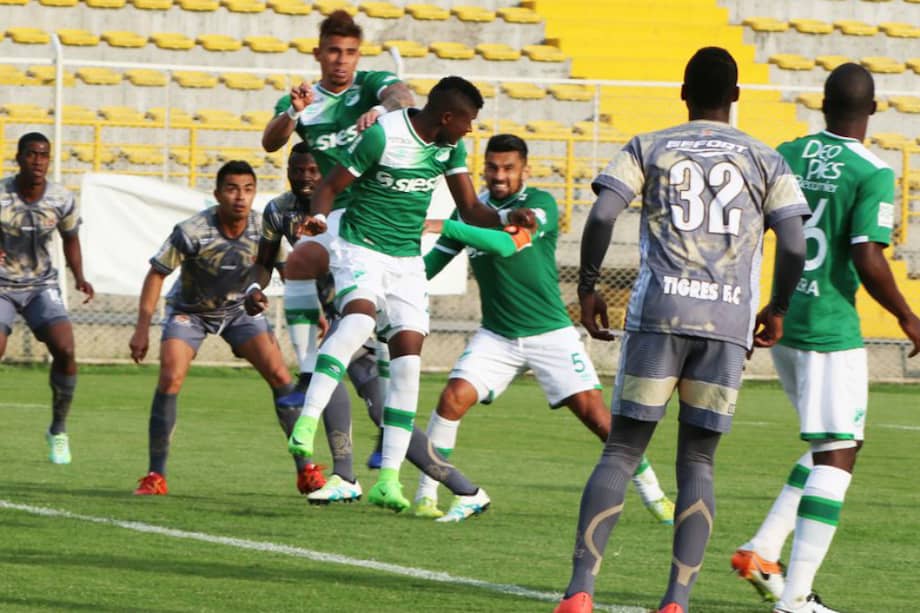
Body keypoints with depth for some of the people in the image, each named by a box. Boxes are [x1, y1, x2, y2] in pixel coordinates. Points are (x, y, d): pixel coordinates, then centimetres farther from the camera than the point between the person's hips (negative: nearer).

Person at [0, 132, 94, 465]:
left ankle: (58, 431, 2)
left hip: (41, 286, 2)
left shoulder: (62, 200, -7)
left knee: (65, 350, -18)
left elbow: (70, 238, 12)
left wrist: (79, 278, -2)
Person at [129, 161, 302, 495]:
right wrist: (142, 329, -22)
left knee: (280, 376, -11)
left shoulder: (263, 229, -19)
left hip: (239, 309, 3)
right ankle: (155, 475, -11)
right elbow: (157, 273, -20)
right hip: (189, 311, -3)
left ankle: (304, 470, -1)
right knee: (170, 379, -21)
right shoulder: (191, 232, -29)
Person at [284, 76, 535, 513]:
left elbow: (470, 210, 8)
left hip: (407, 263, 6)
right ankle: (305, 423, -41)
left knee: (408, 356, -5)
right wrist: (318, 218, -29)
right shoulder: (382, 136, -16)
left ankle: (388, 479, -4)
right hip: (361, 250, -6)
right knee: (360, 316, -36)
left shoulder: (451, 146, 4)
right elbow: (330, 185, -9)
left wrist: (507, 218, -11)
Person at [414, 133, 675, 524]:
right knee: (454, 398, -19)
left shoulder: (540, 204, -11)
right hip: (496, 336, 3)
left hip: (551, 334, -3)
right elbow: (432, 263, 7)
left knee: (595, 413, -9)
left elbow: (507, 243, -29)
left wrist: (447, 226, -37)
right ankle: (426, 495, -7)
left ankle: (653, 495, 6)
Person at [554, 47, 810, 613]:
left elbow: (602, 216, -4)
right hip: (730, 321, 1)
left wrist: (588, 288, 8)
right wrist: (777, 310, 19)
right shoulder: (766, 161, 12)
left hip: (660, 311, -1)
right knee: (698, 461, 9)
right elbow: (794, 247, 3)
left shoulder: (648, 149, 10)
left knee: (622, 451, 3)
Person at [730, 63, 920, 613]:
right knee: (836, 458, -3)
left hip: (782, 325, 7)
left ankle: (763, 551, 12)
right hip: (832, 330, -7)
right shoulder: (873, 173, -12)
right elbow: (868, 259, -18)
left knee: (836, 446, 21)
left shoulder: (786, 156, 7)